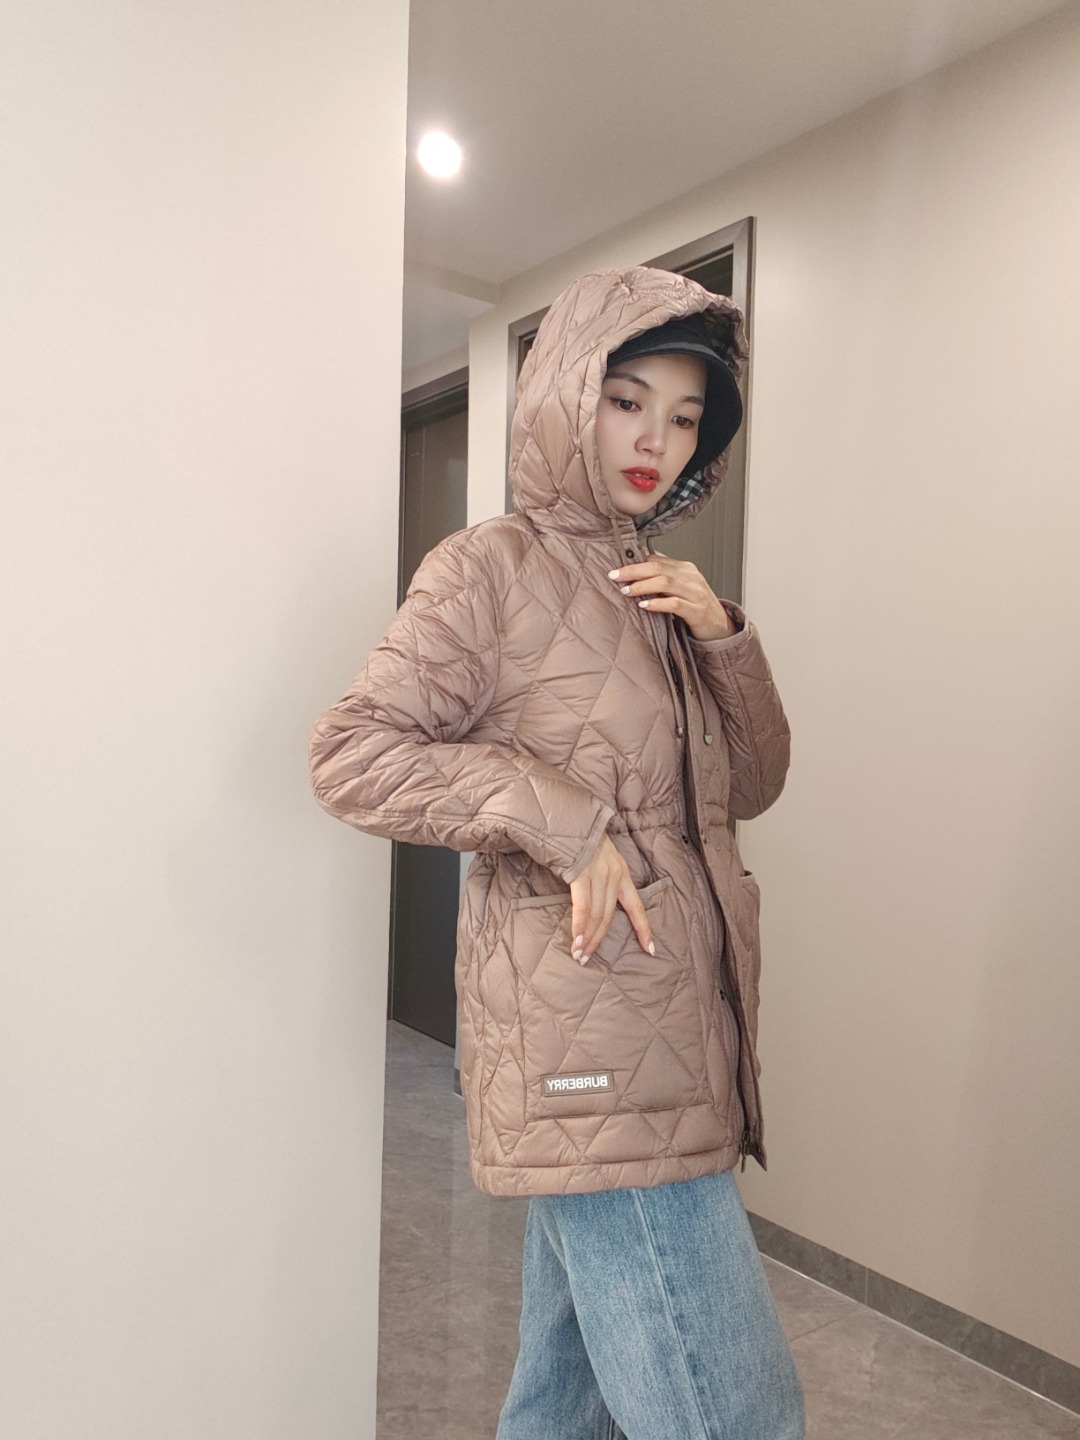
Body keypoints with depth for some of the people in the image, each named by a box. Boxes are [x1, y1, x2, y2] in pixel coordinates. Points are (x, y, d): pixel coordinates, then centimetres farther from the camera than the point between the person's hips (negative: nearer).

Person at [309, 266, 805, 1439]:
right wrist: (565, 821, -20)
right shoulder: (492, 570, -6)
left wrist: (723, 634, -1)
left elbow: (752, 785, 14)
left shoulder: (665, 586, 16)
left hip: (681, 1028, 7)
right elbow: (350, 754, -12)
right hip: (590, 1044, -7)